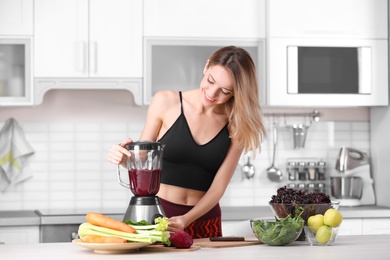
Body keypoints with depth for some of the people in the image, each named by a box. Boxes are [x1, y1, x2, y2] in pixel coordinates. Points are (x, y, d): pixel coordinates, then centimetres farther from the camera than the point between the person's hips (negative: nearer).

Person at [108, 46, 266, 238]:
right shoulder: (166, 102, -3)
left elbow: (218, 187, -3)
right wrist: (125, 158, -15)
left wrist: (186, 220, -17)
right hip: (158, 215, -1)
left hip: (204, 222, 1)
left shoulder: (236, 126, -1)